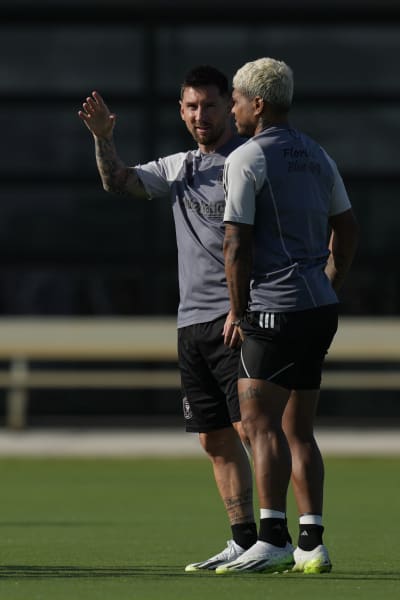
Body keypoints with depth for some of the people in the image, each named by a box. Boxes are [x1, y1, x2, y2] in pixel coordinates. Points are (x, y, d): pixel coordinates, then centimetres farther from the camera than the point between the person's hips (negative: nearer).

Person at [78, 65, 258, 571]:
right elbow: (118, 182, 18)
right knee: (214, 440, 7)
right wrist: (103, 139, -1)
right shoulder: (179, 168, 18)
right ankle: (243, 540, 11)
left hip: (235, 318, -8)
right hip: (192, 321, 8)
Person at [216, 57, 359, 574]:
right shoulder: (317, 156, 15)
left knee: (259, 421, -10)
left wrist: (237, 311, -5)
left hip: (276, 309, -8)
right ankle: (312, 544, 7)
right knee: (297, 430, 11)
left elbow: (236, 245, -13)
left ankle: (272, 539, -19)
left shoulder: (246, 159, -9)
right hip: (321, 308, 8)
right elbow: (347, 229, 20)